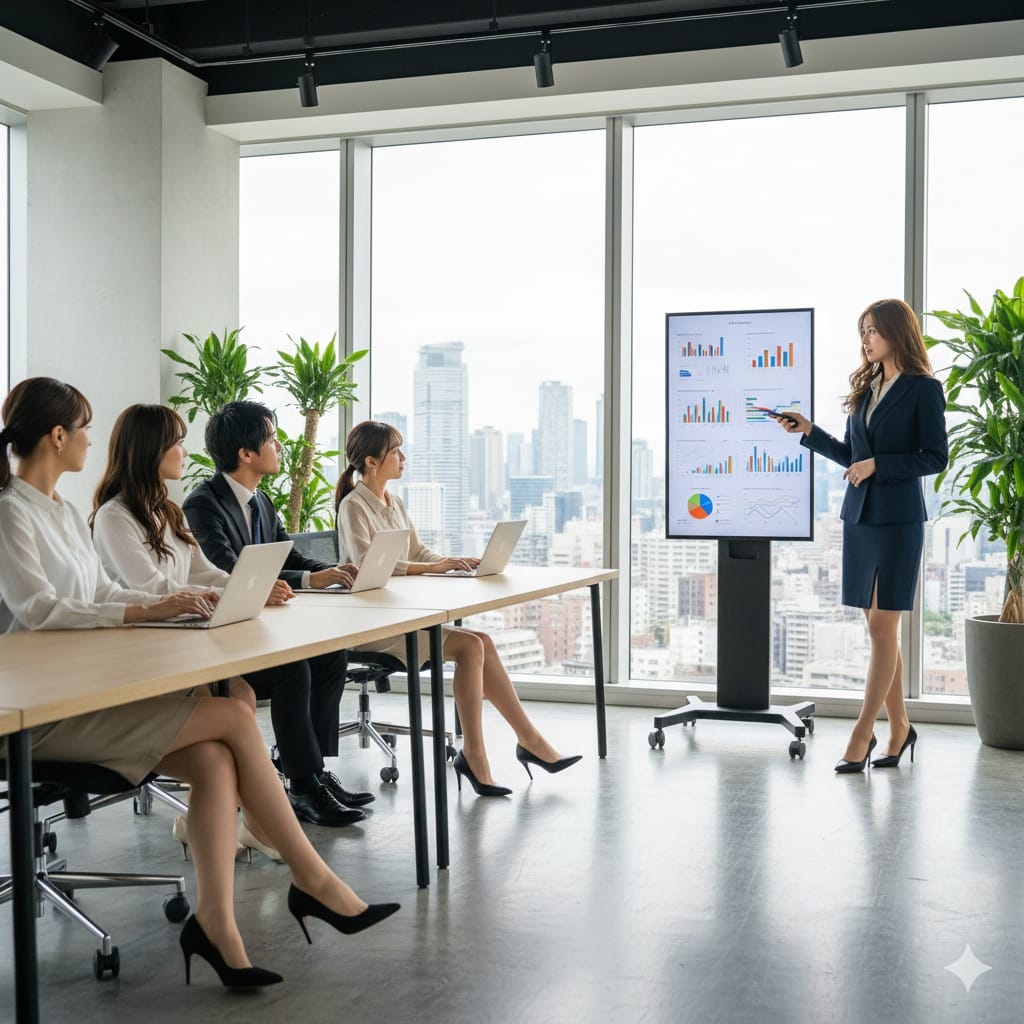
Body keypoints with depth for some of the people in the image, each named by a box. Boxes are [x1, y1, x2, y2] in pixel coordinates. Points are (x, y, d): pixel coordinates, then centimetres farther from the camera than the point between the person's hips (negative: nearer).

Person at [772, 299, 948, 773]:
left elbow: (936, 457, -9)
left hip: (898, 520, -6)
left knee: (883, 628, -4)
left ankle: (862, 734, -1)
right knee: (879, 629, 9)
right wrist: (809, 432, 9)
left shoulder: (924, 389, -4)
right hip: (859, 517, 7)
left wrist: (878, 464, -15)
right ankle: (899, 727, 18)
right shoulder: (864, 387, 15)